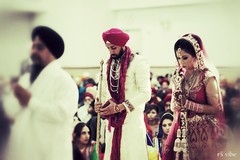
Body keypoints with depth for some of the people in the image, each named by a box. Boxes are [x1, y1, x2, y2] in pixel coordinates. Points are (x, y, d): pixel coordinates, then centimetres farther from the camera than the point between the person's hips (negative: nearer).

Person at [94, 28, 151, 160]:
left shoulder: (138, 62, -6)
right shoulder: (107, 65, 14)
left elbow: (145, 93, -14)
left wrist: (119, 107, -17)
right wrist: (100, 105, -2)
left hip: (132, 121, -6)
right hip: (113, 122, 6)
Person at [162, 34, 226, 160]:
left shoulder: (207, 77, -10)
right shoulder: (179, 75, 7)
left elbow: (215, 109, -12)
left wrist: (189, 104, -18)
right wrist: (177, 103, -10)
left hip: (200, 132, -5)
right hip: (180, 129, 5)